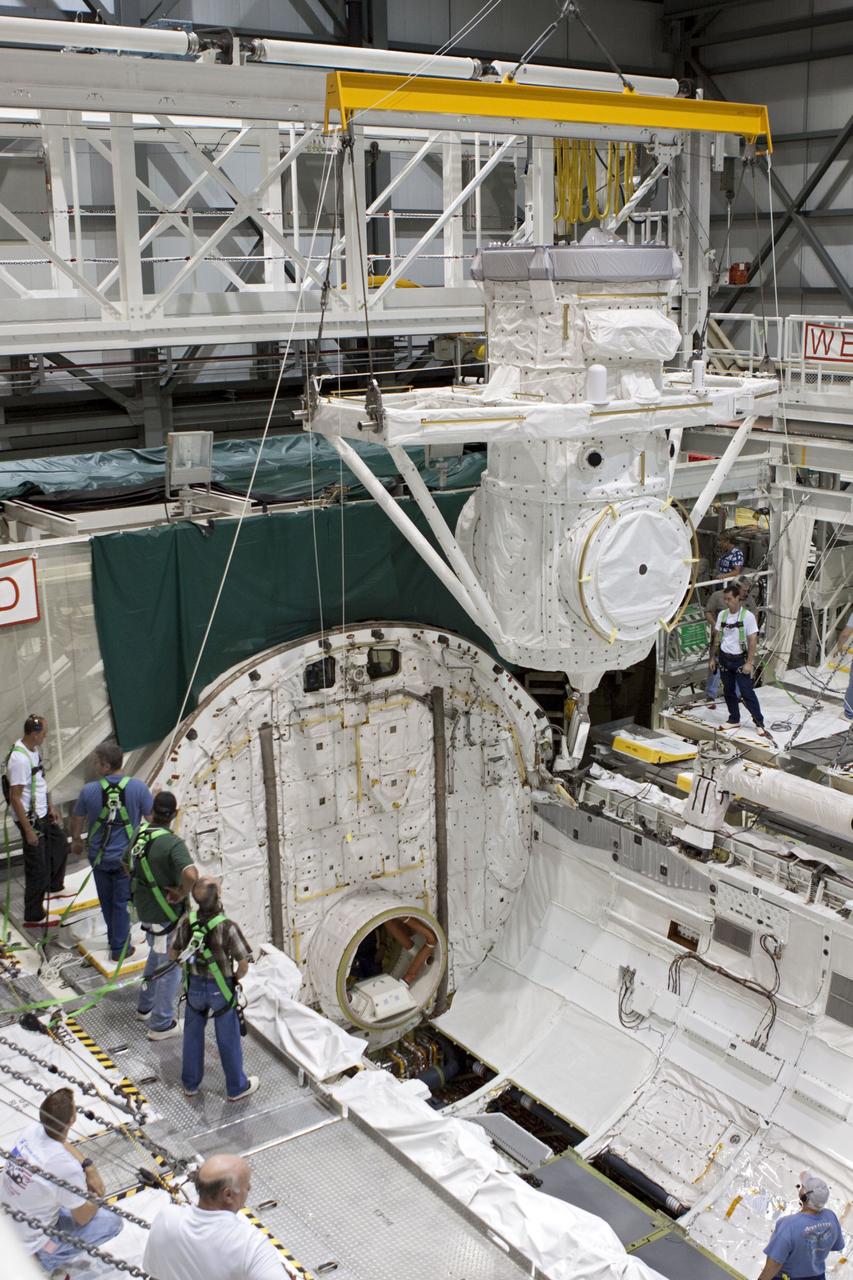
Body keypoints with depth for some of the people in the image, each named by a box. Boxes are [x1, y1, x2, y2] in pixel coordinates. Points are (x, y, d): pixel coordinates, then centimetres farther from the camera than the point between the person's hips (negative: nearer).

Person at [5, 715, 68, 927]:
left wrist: (50, 807, 19)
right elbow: (15, 798, -26)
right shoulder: (19, 759, -29)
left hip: (42, 814, 10)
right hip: (29, 819, -10)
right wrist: (28, 830, -23)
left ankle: (54, 886, 51)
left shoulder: (35, 749, 1)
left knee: (60, 844, 29)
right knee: (37, 868, 0)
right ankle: (33, 917, 13)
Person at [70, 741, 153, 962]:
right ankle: (119, 949, 22)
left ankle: (115, 939, 39)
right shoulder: (138, 788, -18)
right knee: (121, 902, 12)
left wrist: (76, 841, 21)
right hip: (126, 857, -2)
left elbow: (77, 821, 2)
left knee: (107, 901, 22)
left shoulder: (89, 790, -14)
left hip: (99, 856, 2)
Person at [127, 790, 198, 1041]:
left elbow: (127, 866, 14)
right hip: (166, 915, -8)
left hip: (144, 909, 8)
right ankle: (162, 1024, 18)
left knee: (157, 954, 30)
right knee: (170, 966, 8)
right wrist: (181, 894, -24)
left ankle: (145, 1005, 45)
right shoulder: (172, 843, -28)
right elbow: (191, 875, -43)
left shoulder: (139, 833, -4)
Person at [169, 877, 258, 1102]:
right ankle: (237, 1087, 31)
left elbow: (172, 955, -2)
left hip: (194, 986, 3)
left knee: (193, 1035, 23)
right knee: (228, 1039, 14)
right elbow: (243, 964, -20)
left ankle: (190, 1083, 39)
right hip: (221, 989, -3)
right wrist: (235, 978, 1)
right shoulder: (227, 927, -27)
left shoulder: (186, 922, -16)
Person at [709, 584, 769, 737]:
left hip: (740, 659, -5)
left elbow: (753, 640, -12)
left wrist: (749, 662, -16)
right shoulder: (722, 614, 3)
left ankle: (759, 723, 2)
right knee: (728, 691, 12)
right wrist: (712, 658, 9)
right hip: (724, 658, 5)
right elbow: (716, 637, 10)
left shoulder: (747, 616, -12)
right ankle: (734, 719, 25)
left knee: (747, 692, -5)